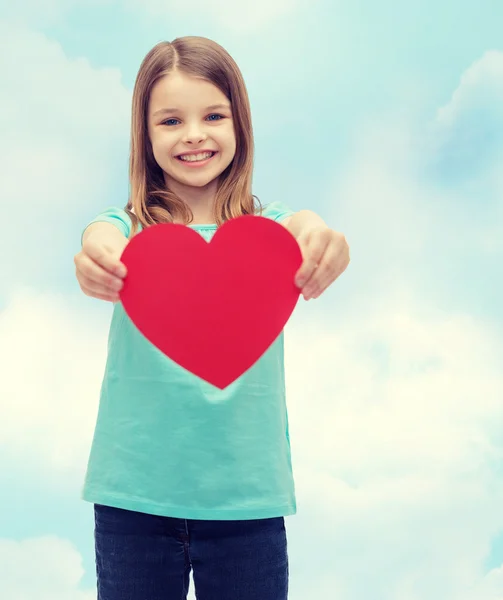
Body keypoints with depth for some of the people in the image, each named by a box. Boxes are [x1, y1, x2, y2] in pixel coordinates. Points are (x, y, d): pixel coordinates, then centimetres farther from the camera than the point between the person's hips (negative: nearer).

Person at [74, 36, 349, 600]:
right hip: (134, 496, 0)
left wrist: (325, 244, -44)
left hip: (246, 498, 0)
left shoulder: (266, 227, 1)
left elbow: (310, 247, -20)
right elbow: (102, 242, -21)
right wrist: (97, 258, -46)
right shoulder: (128, 230, 1)